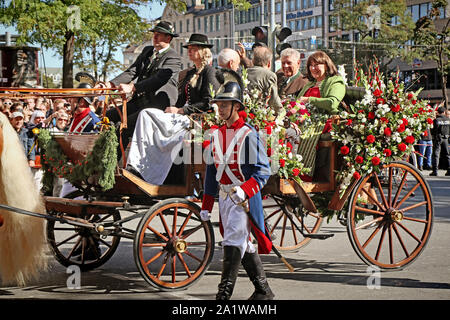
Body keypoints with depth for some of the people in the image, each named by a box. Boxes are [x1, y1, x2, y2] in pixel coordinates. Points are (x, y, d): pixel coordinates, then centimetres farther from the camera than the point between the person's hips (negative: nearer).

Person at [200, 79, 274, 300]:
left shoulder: (248, 134, -10)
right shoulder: (217, 135, 11)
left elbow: (263, 170, -13)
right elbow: (211, 171, 16)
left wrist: (244, 191, -27)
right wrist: (206, 205, 14)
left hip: (244, 197, -7)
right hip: (224, 197, 7)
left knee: (232, 242, -12)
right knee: (243, 244, 13)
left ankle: (224, 294, -11)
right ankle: (263, 290, 24)